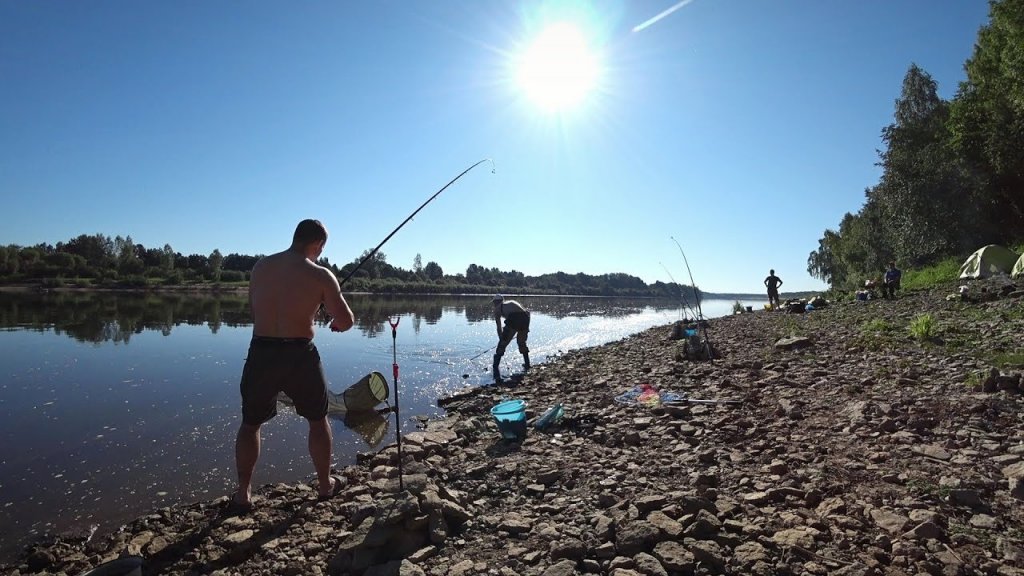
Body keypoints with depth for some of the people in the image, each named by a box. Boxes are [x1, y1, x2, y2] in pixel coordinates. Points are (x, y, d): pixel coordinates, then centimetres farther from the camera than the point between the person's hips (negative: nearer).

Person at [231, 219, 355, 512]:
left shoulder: (261, 266, 5)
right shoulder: (320, 275, -9)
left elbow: (256, 308, 16)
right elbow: (346, 321, -9)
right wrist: (337, 324, 14)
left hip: (260, 352, 3)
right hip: (299, 355, -3)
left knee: (250, 423, 20)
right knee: (318, 420, 17)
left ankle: (243, 494, 22)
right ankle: (325, 484, 30)